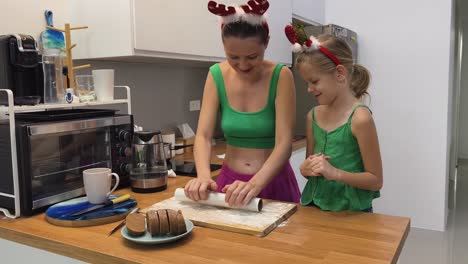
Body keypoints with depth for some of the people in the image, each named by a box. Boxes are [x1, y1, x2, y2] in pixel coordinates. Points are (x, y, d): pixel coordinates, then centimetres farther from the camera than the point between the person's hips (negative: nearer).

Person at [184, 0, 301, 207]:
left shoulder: (281, 76, -15)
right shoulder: (217, 75, -8)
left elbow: (284, 144, -22)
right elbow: (203, 136, -12)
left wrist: (255, 184, -37)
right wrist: (204, 176, -30)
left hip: (272, 181, -2)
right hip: (230, 180, 3)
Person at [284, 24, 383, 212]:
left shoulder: (360, 118, -16)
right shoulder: (314, 115, 1)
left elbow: (376, 180, -12)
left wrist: (335, 173, -24)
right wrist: (306, 168, -10)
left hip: (350, 212, -6)